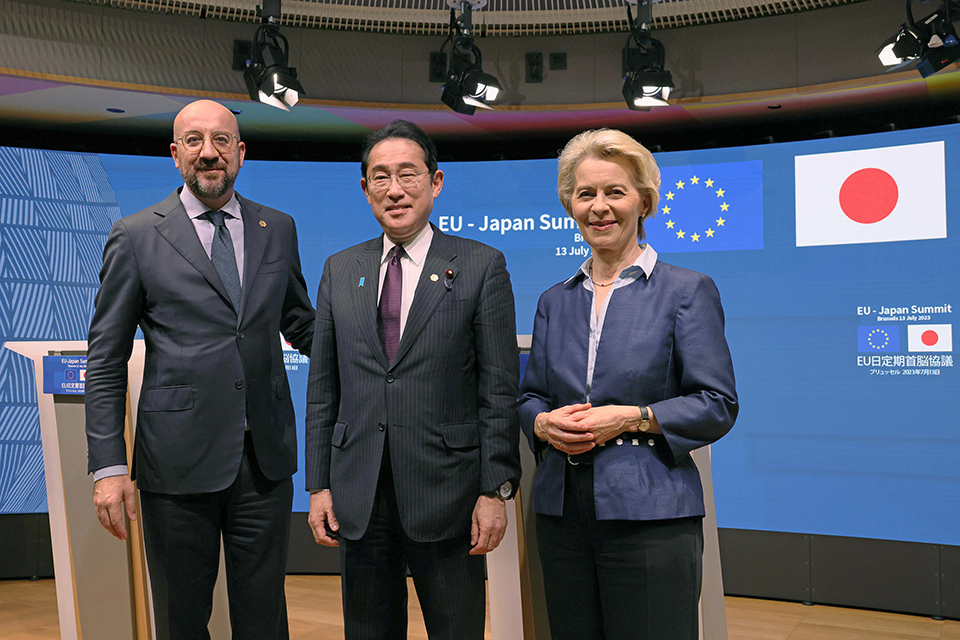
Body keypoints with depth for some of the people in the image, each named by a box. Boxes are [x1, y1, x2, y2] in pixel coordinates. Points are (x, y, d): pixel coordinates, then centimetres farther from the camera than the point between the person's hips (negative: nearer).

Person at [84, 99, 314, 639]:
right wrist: (109, 466, -7)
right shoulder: (136, 237, -1)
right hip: (180, 461, -2)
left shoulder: (279, 229, 8)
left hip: (266, 460, 2)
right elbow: (106, 362, -1)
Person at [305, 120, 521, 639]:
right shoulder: (339, 270, 9)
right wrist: (318, 484, 6)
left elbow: (500, 389, -4)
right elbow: (322, 388, 10)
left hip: (446, 493, -3)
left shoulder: (482, 267, -1)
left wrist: (496, 490, -8)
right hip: (358, 496, 3)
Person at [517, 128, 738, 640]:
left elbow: (718, 405, -4)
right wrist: (544, 423, -5)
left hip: (650, 515, -4)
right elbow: (529, 396, 17)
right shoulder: (554, 301, 14)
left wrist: (633, 418, -16)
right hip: (562, 514, 4)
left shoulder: (688, 291, 0)